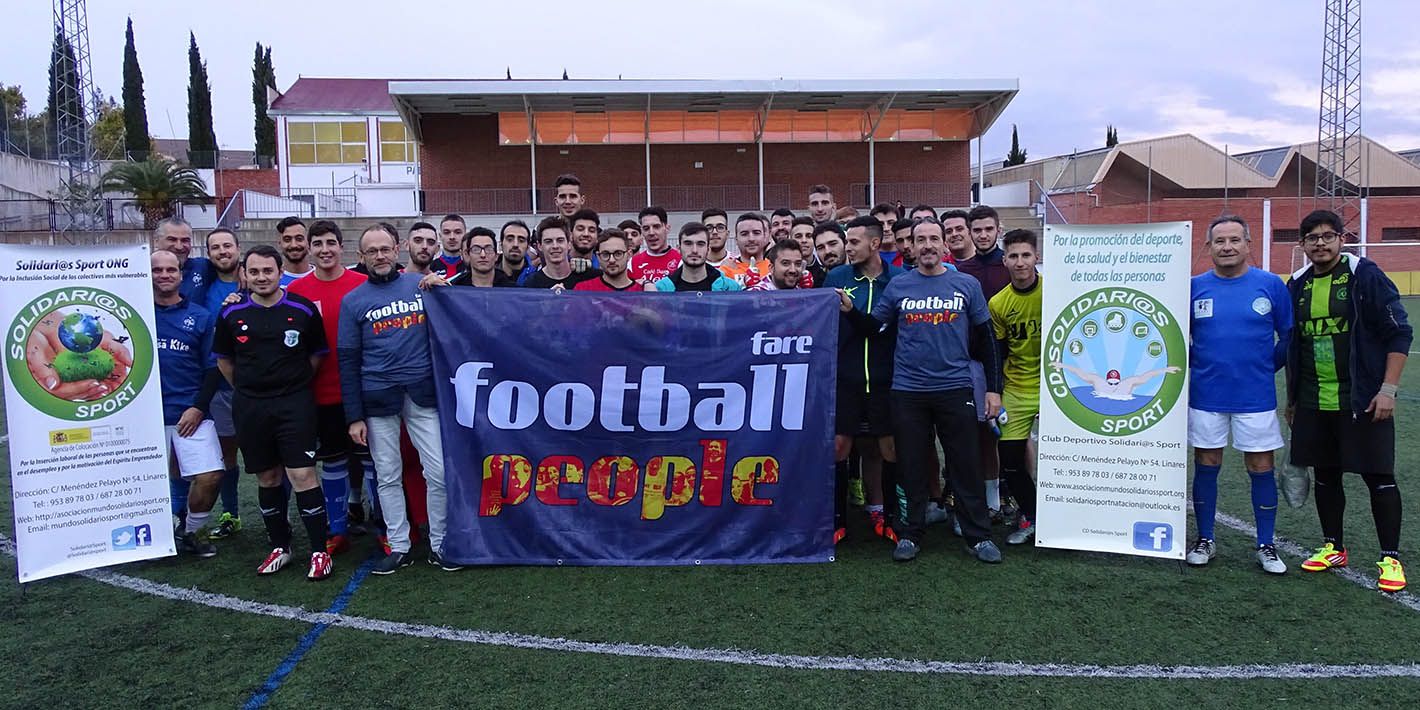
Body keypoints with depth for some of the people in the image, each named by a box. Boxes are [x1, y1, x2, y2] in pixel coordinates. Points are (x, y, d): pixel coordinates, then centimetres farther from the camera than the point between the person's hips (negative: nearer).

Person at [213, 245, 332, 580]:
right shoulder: (231, 314, 3)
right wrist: (247, 389, 11)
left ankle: (319, 550, 1)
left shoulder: (303, 310, -3)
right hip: (249, 407, 3)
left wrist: (295, 384, 5)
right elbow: (223, 359, 16)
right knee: (267, 477, 11)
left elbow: (317, 354, 8)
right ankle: (280, 546, 25)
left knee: (302, 474, -7)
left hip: (295, 404, -3)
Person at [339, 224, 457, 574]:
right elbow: (348, 361, 4)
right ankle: (399, 546, 20)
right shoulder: (353, 301, 6)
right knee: (388, 477, 7)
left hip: (423, 394, 0)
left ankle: (439, 544, 13)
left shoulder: (422, 285, 6)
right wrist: (354, 416, 0)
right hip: (378, 400, 1)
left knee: (439, 472, -2)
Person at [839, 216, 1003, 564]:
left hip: (955, 388, -1)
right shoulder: (898, 286, 5)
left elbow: (985, 339, 6)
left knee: (965, 466, 3)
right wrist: (850, 310, -9)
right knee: (913, 466, 9)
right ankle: (912, 533, 21)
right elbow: (871, 326, 10)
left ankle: (979, 535, 15)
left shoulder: (966, 285, 3)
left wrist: (993, 388, 3)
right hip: (907, 391, 1)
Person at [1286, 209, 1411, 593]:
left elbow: (1399, 333, -7)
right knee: (1325, 475, 12)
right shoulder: (1298, 285, 7)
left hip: (1362, 400, -5)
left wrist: (1388, 389, -13)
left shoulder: (1365, 275, -7)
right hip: (1313, 402, 5)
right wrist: (1292, 398, 16)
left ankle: (1391, 558, 12)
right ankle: (1333, 547, 26)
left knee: (1379, 477, 1)